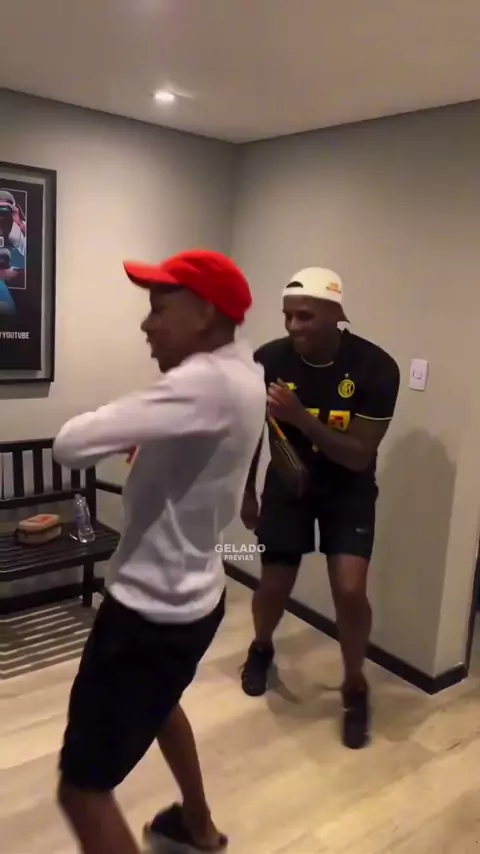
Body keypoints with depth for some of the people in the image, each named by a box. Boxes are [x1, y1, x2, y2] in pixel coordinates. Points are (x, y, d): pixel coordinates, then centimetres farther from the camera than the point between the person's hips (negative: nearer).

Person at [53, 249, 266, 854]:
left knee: (82, 787, 5)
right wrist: (143, 436, -4)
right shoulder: (242, 372, 2)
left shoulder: (206, 383, -28)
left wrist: (120, 427, -11)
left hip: (152, 609, -10)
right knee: (155, 705, 35)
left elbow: (72, 444, -30)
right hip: (190, 595, 10)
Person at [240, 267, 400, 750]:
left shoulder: (376, 367, -24)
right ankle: (261, 648, 40)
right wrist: (247, 493, 6)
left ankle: (355, 688, 15)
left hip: (349, 489, -1)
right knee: (274, 586, 5)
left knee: (350, 591, -13)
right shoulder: (269, 360, -19)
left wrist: (300, 418, -35)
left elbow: (360, 456, -23)